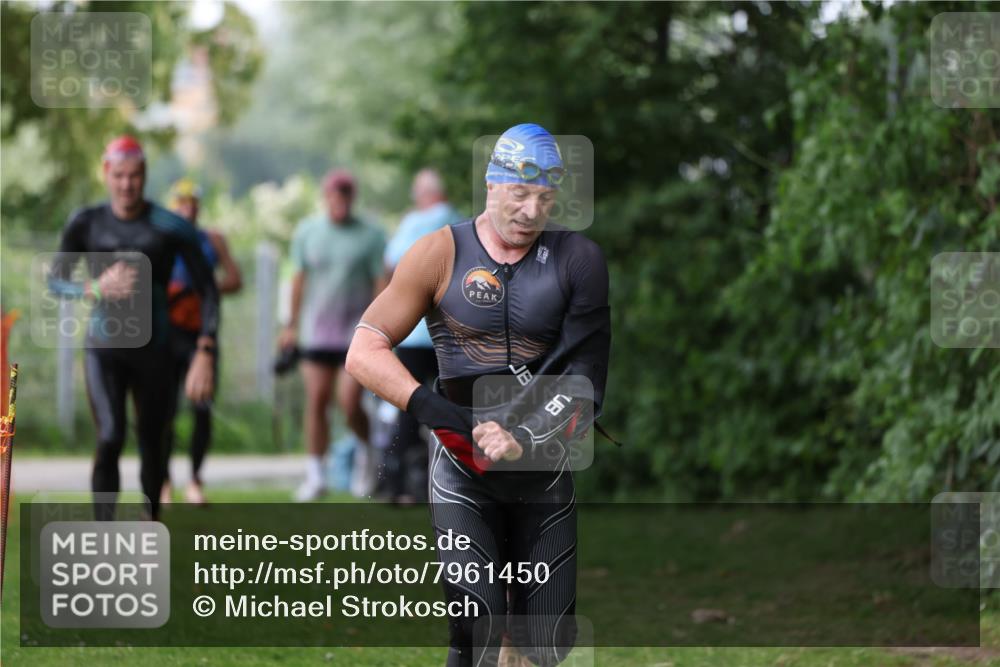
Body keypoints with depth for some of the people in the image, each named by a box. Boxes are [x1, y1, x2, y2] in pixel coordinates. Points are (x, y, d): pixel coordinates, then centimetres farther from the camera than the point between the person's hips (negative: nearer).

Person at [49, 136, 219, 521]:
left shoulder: (171, 228, -7)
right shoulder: (86, 223, -2)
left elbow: (208, 291, -6)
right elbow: (55, 282, 2)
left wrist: (205, 354, -17)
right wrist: (97, 289, -20)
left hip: (152, 350, 0)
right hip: (103, 348, 0)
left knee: (151, 445, 9)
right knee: (110, 439, -18)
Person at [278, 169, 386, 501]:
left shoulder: (370, 236, -3)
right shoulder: (307, 232, 5)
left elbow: (381, 284, -2)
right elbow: (299, 280, 11)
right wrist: (292, 325, 11)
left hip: (357, 333, -3)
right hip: (316, 333, 3)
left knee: (349, 403, -11)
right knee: (316, 401, -1)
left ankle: (369, 450, 18)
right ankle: (315, 475, 6)